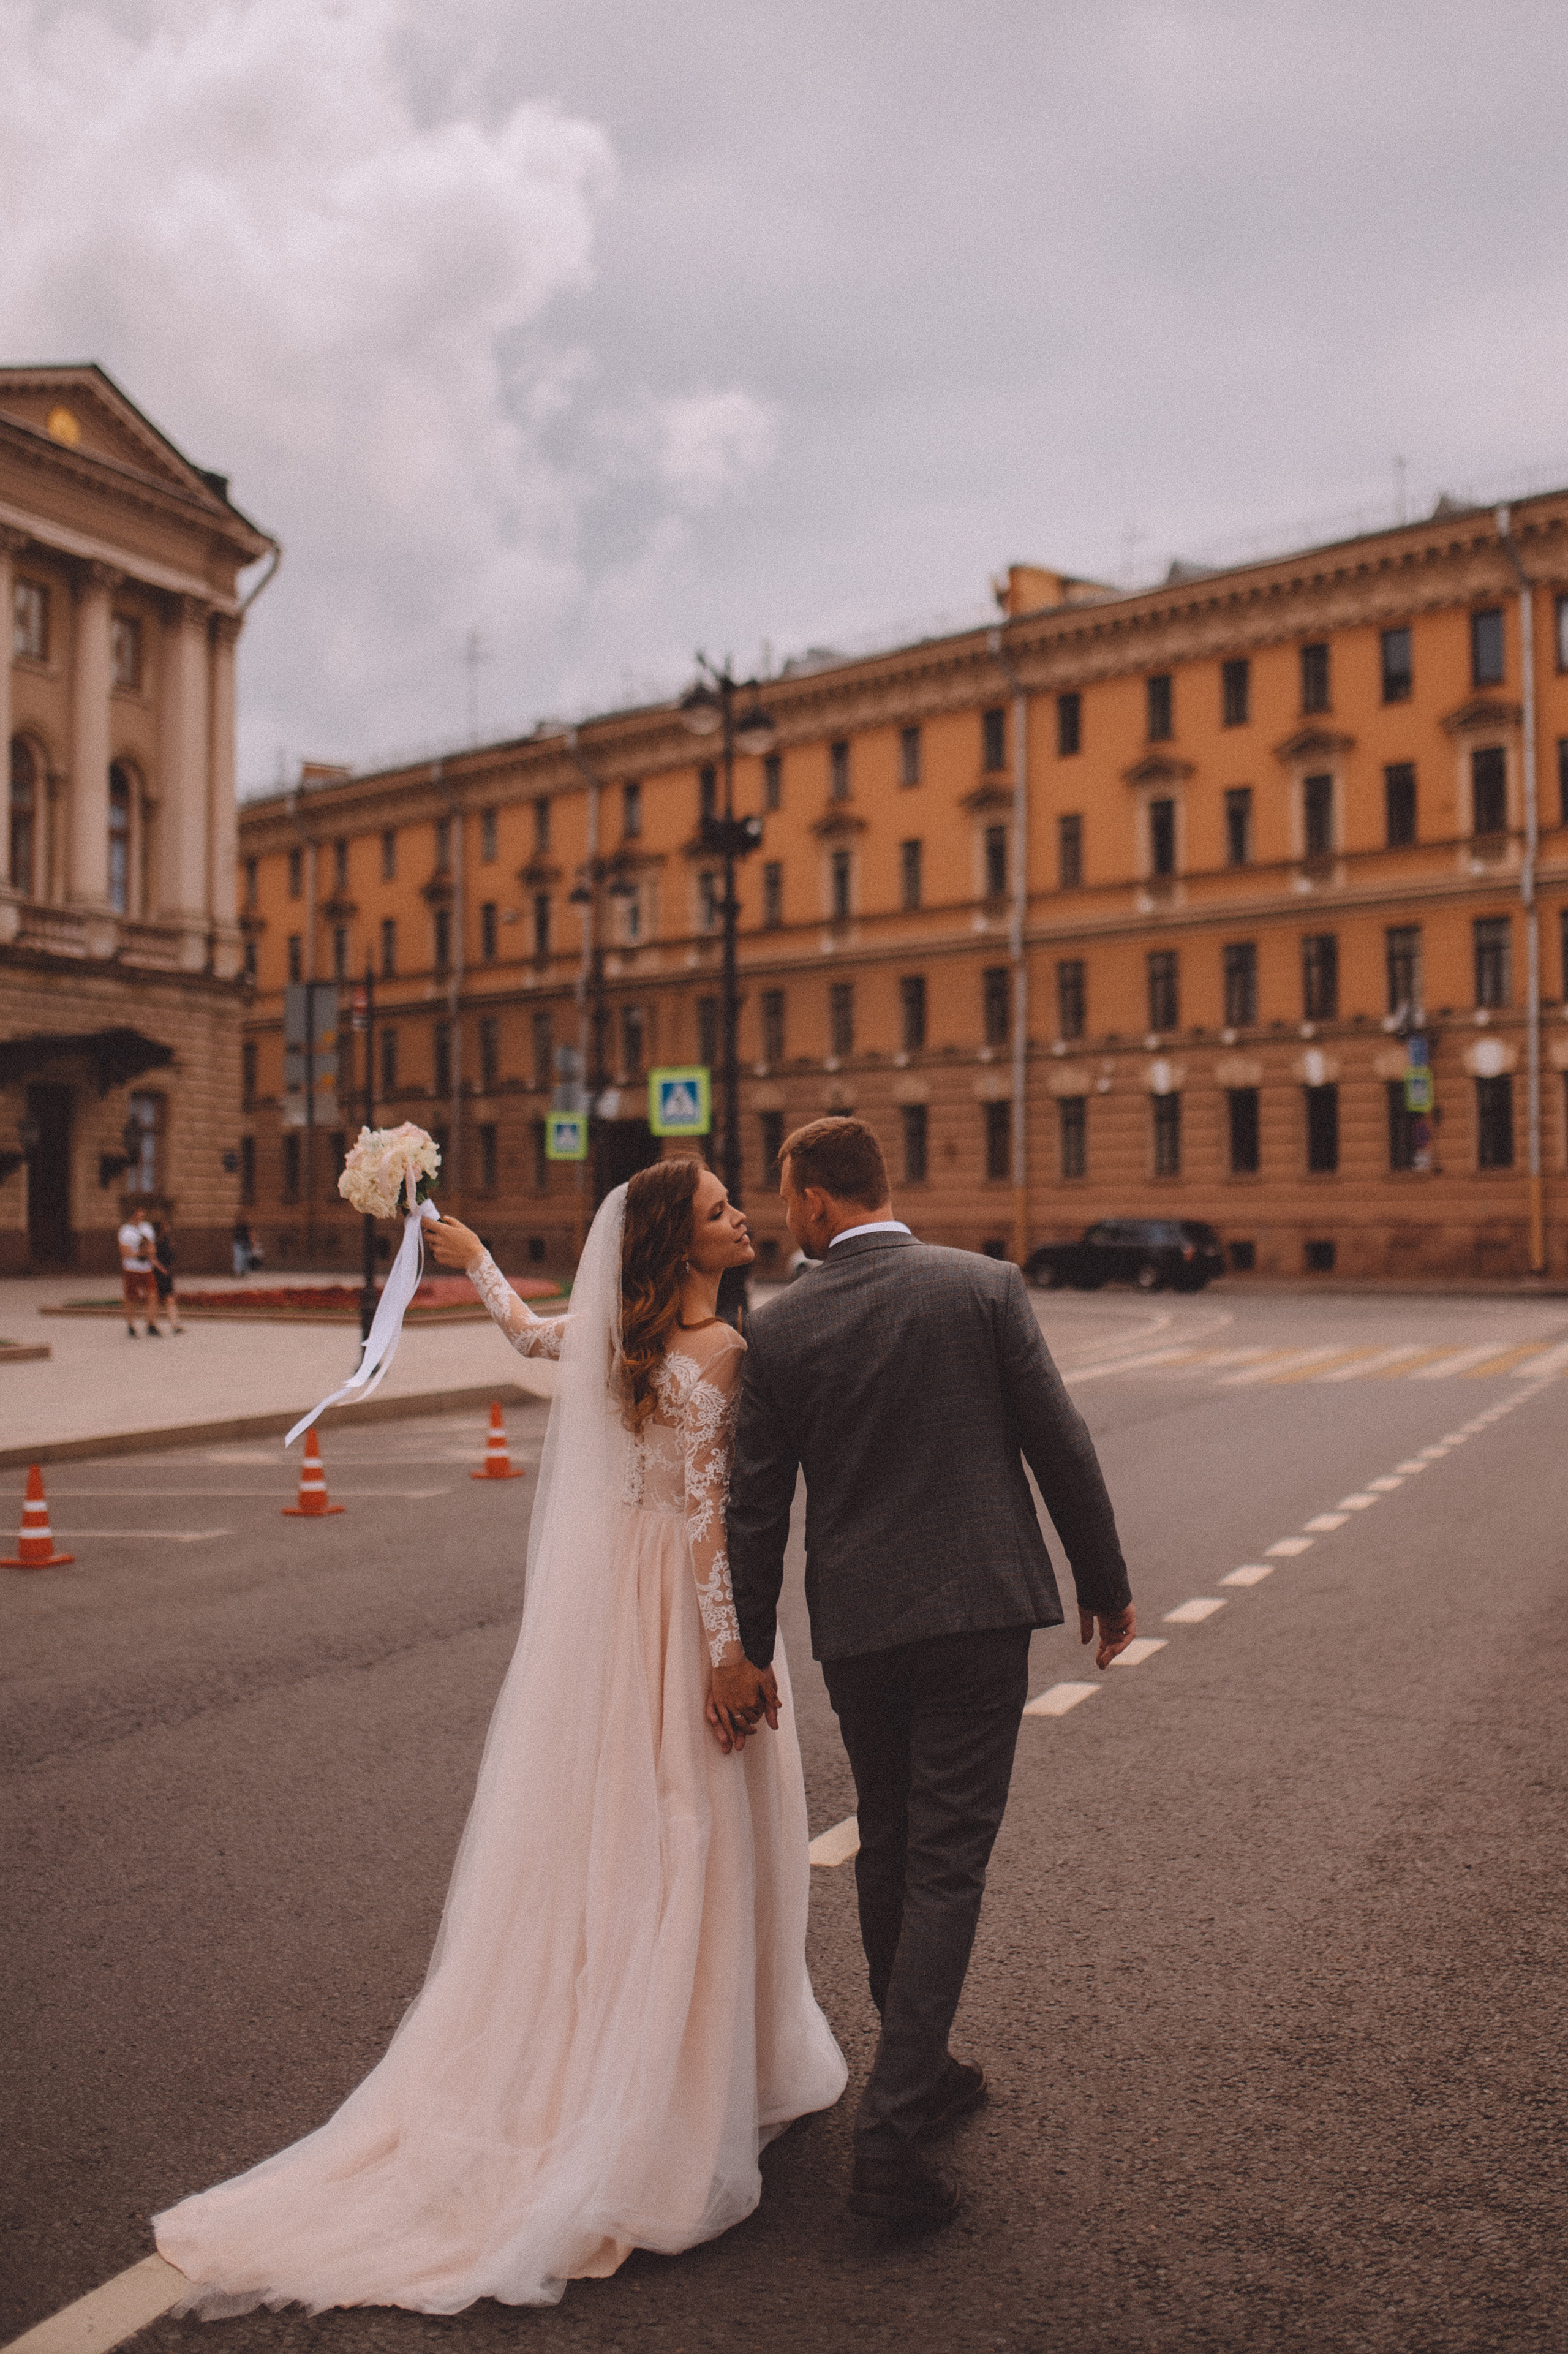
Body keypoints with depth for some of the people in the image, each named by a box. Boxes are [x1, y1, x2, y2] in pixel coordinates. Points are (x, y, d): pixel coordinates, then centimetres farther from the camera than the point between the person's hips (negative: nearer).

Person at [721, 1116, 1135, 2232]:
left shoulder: (778, 1327, -3)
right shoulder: (987, 1286, -5)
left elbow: (757, 1505, 1)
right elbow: (1061, 1446, -5)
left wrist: (750, 1648, 10)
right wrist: (1105, 1582, 7)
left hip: (856, 1624, 2)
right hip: (981, 1607, -2)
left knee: (891, 1850, 19)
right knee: (946, 1865, 2)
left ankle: (923, 2072, 36)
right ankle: (892, 2137, 0)